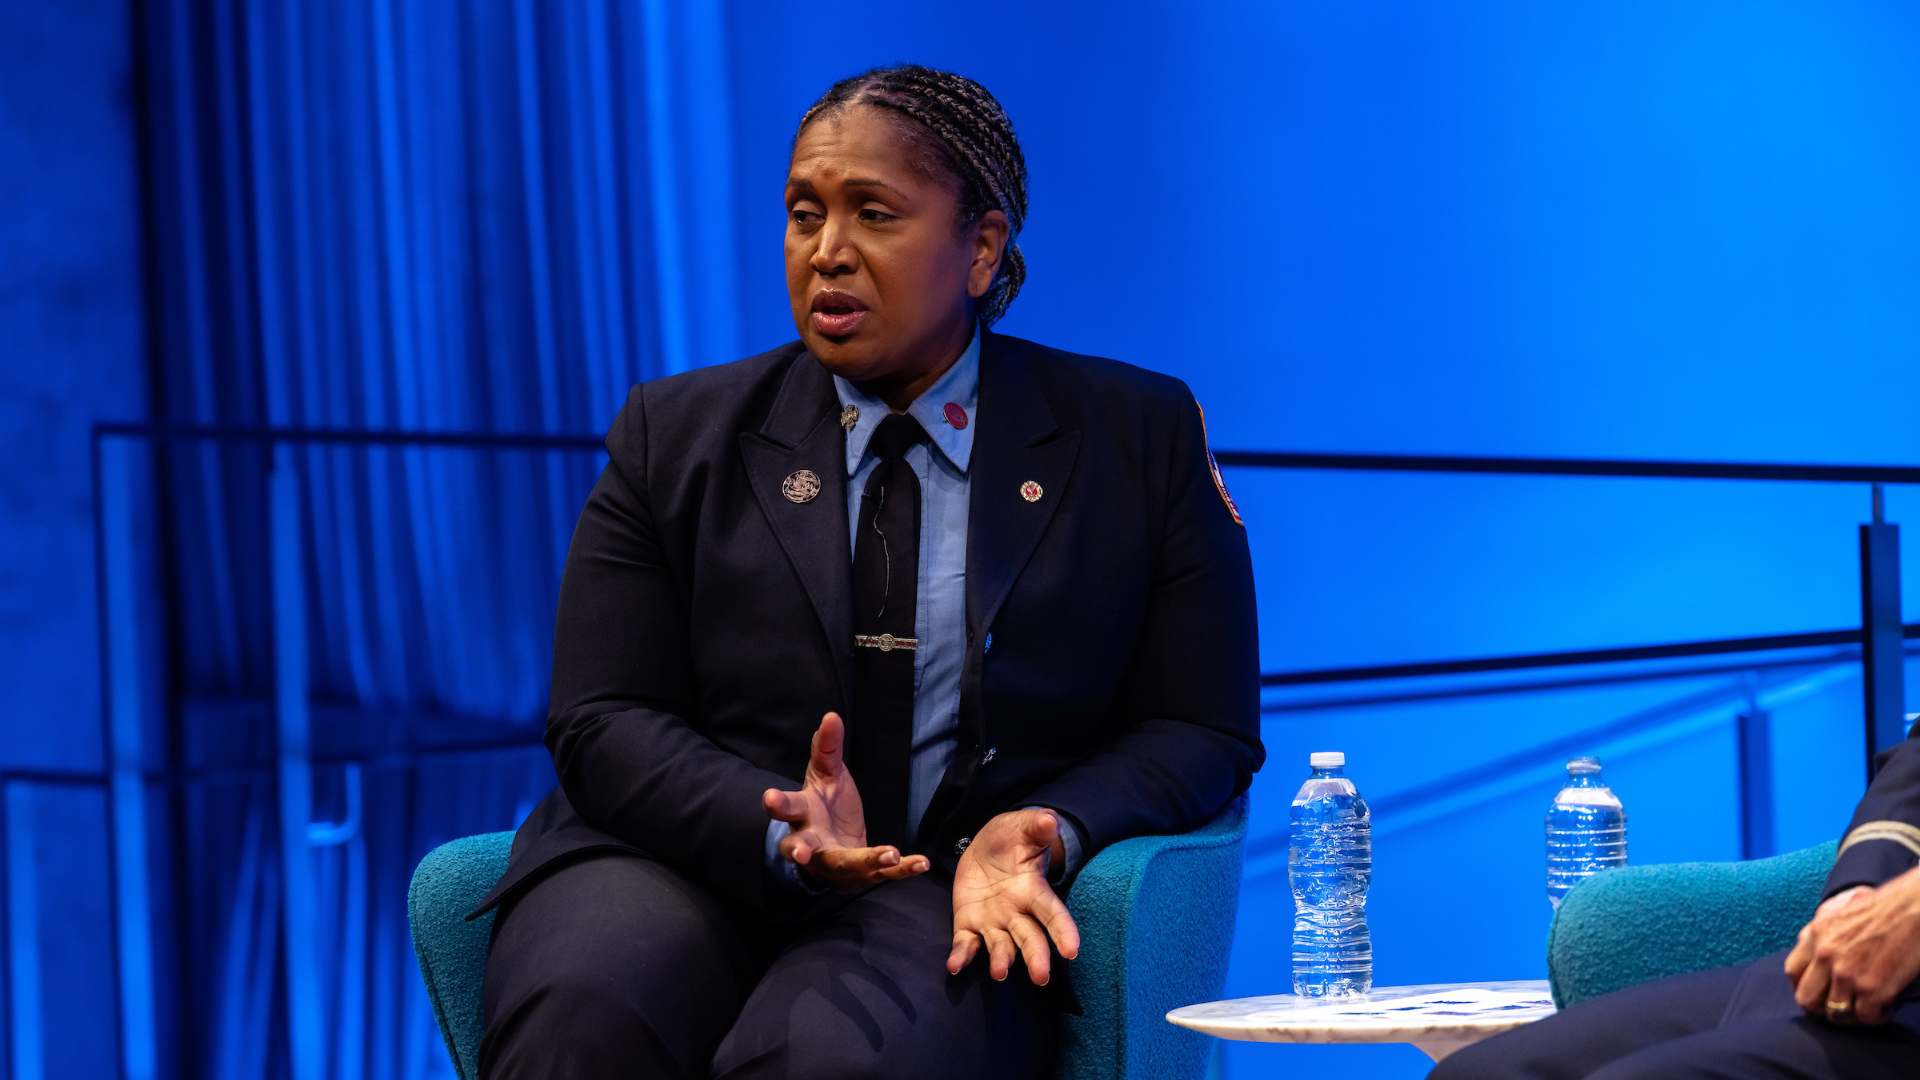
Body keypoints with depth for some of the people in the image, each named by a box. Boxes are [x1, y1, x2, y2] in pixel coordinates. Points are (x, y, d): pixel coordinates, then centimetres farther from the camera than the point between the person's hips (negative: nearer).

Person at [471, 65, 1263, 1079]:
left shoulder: (1138, 439, 8)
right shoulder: (677, 436, 10)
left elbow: (1200, 728, 6)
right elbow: (604, 722, 2)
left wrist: (1041, 835, -15)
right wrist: (783, 829, -18)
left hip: (949, 898, -2)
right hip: (701, 869, 2)